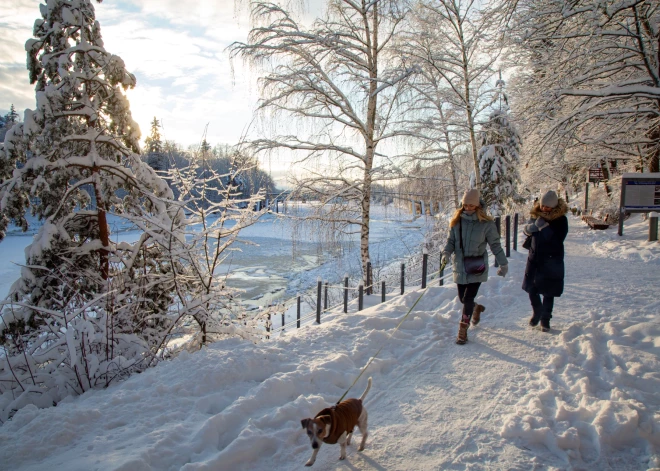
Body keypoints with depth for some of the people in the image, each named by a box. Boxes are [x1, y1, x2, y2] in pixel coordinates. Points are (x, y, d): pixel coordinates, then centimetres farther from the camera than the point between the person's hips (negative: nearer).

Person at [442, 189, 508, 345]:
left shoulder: (486, 223, -8)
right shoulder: (457, 221, 0)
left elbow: (495, 245, 0)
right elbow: (451, 240, 6)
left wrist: (503, 263, 4)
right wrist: (446, 252, -14)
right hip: (460, 267, 4)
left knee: (468, 299, -9)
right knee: (463, 298, 13)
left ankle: (462, 331, 6)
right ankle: (477, 307, 48)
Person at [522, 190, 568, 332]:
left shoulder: (561, 219, -11)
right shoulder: (536, 214, 1)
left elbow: (557, 239, -20)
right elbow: (526, 230, 6)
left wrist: (544, 227, -25)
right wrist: (531, 227, -16)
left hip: (552, 260, -4)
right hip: (534, 257, 4)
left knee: (548, 292, 6)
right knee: (531, 288, 9)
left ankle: (545, 319, 23)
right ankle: (537, 312, 35)